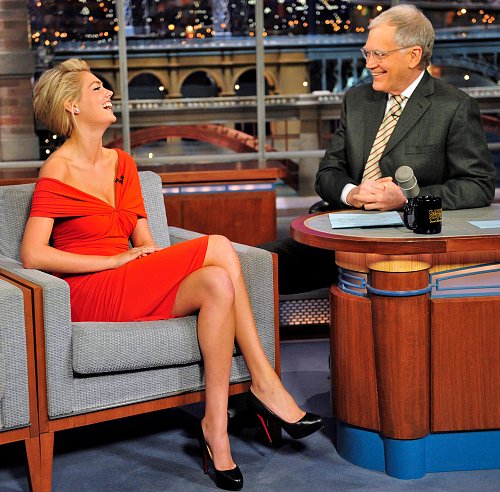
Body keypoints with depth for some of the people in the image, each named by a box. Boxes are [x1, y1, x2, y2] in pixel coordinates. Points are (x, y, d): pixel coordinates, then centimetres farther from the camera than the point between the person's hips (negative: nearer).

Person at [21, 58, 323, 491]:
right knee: (218, 247, -23)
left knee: (217, 283, -25)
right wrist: (117, 259, -16)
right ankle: (265, 385, -18)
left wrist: (149, 258, -8)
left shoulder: (122, 163, 18)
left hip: (138, 286, 7)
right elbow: (33, 256, -16)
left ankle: (216, 428, -26)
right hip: (90, 296, -7)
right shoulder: (57, 172, -5)